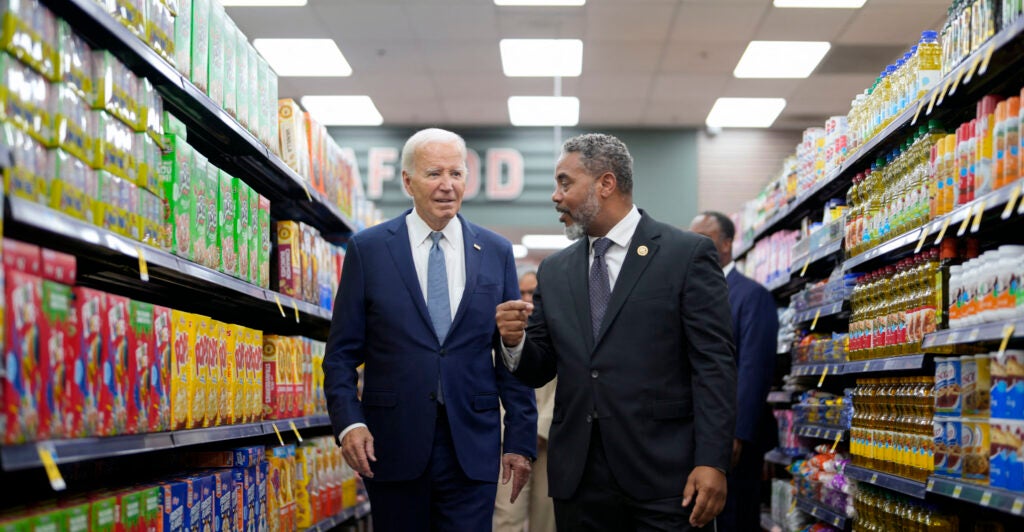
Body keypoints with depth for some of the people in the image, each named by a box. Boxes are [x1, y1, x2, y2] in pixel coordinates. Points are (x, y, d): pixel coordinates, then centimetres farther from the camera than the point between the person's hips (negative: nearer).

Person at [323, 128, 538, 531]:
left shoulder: (496, 252, 6)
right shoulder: (368, 249, 2)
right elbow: (342, 352, 2)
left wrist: (521, 440, 4)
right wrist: (349, 422, -12)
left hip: (473, 448, 1)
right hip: (393, 446, -1)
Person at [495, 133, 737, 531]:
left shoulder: (688, 254, -2)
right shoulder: (554, 271, 13)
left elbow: (714, 364, -6)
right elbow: (539, 370, 14)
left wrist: (712, 461, -14)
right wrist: (515, 341, -7)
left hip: (663, 475, -4)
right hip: (577, 479, 4)